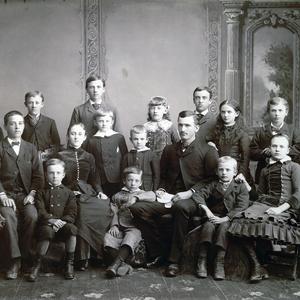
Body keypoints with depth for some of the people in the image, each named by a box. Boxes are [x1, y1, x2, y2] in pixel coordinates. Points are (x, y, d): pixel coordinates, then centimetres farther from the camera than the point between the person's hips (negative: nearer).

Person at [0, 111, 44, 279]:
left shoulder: (31, 148, 13)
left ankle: (27, 257, -12)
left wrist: (32, 194, -7)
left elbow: (38, 175, 8)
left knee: (32, 216, -28)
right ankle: (15, 260, -21)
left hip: (26, 194, 2)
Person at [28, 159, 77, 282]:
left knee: (71, 228, -33)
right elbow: (40, 211, 1)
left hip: (63, 224, 1)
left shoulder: (68, 193, 16)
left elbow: (72, 213, 6)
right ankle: (37, 264, -21)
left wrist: (62, 221, -15)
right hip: (46, 224, -1)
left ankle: (69, 263, -18)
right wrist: (51, 220, -18)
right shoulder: (41, 192, 15)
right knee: (47, 231, -36)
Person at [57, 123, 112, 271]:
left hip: (87, 193, 4)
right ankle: (82, 258, -28)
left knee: (105, 206, -29)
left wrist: (99, 191, -1)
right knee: (83, 211, -36)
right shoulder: (61, 156, 10)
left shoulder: (88, 157, 21)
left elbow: (94, 178, 18)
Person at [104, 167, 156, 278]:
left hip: (134, 227, -2)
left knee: (130, 239, -35)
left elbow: (152, 196, -2)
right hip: (120, 228, 2)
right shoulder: (118, 196, 26)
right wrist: (114, 225, -3)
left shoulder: (142, 194, 22)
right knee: (108, 238, -28)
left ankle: (115, 264, -41)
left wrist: (136, 197, -14)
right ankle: (122, 264, -33)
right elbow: (115, 213, 16)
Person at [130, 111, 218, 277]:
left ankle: (175, 261, -29)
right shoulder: (169, 150, 19)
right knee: (138, 208, -19)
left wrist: (190, 192, -13)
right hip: (170, 198, 5)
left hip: (193, 199, -5)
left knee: (181, 206, -41)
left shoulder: (208, 151, 4)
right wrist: (161, 190, 6)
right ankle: (156, 253, -5)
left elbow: (212, 179, -2)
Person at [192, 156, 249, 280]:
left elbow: (241, 207, -8)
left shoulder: (240, 187, 4)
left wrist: (225, 218, -19)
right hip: (214, 216, 2)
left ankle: (219, 264, -29)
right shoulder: (213, 185, 15)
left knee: (224, 227, -33)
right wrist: (206, 209, -13)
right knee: (208, 226, -29)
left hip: (230, 218, -2)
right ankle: (202, 261, -25)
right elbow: (198, 195, 5)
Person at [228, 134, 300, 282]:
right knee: (241, 221, -25)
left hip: (284, 207, -5)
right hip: (265, 203, 5)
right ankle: (256, 266, -23)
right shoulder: (265, 170, 26)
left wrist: (280, 208, -14)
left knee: (265, 224, -35)